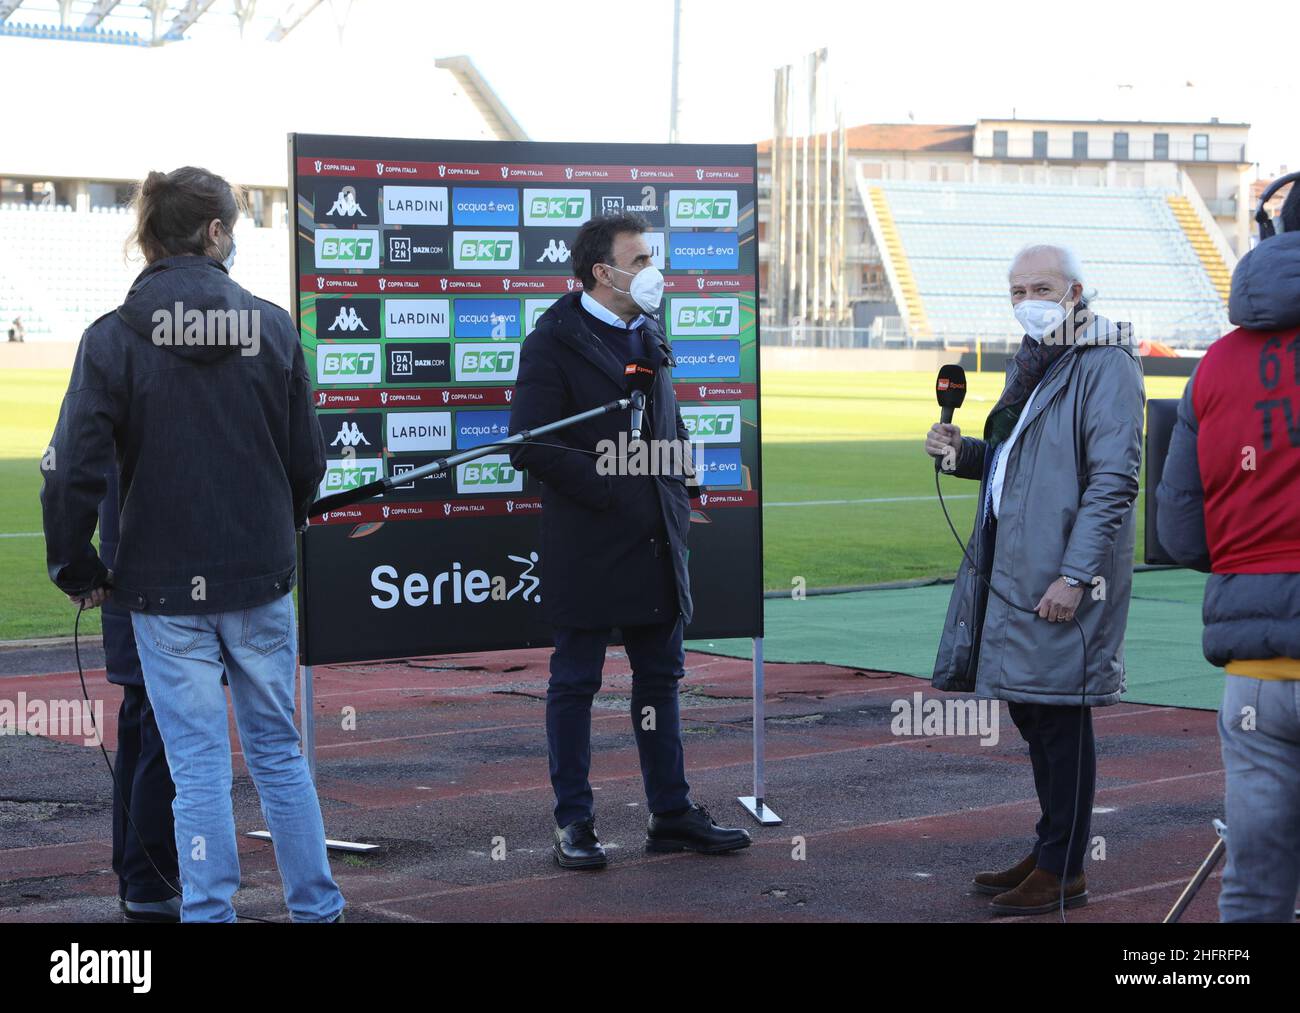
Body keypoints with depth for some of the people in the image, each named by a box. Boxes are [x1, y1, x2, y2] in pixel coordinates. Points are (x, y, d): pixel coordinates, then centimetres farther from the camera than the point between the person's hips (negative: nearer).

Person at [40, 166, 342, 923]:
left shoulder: (113, 338, -9)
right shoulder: (272, 327, -3)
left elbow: (73, 469, -13)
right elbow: (308, 457, 3)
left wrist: (77, 568, 1)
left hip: (165, 588, -2)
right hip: (261, 577, 2)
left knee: (199, 767, 3)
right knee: (279, 751, 15)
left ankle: (210, 912, 6)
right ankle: (316, 906, 21)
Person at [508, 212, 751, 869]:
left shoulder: (649, 336, 15)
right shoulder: (555, 342, -8)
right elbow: (529, 445, -16)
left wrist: (677, 502, 10)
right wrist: (606, 489, -16)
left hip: (656, 544, 7)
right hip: (588, 548, -7)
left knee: (661, 678, 11)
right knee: (575, 683, 2)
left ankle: (672, 815, 19)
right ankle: (574, 825, 9)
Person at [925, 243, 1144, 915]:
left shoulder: (1104, 365, -12)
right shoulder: (1030, 364, 18)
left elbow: (1113, 480, -18)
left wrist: (1073, 577, -22)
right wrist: (962, 452, 8)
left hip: (1061, 580, -9)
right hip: (1013, 570, 9)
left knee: (1060, 718, -3)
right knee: (1031, 712, 15)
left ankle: (1063, 871, 6)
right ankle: (1048, 854, 26)